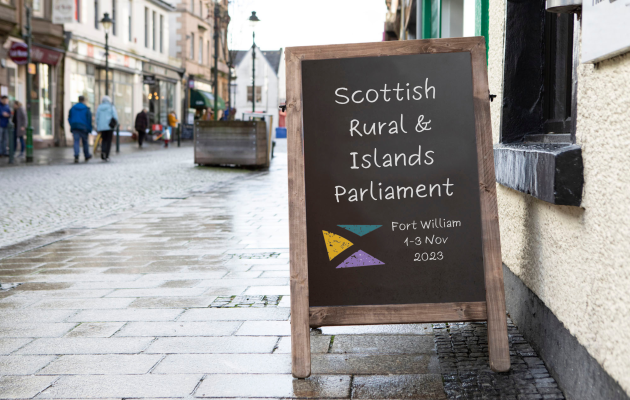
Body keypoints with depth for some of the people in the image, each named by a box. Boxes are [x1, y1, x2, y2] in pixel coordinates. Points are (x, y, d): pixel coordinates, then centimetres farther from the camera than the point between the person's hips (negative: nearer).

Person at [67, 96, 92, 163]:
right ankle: (87, 156, 24)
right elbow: (89, 120, -4)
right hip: (83, 128, -2)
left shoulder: (72, 108, 8)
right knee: (85, 142, 11)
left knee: (76, 142, -3)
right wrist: (89, 129, 1)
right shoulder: (86, 109, -3)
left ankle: (76, 156, -23)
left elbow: (69, 118, 12)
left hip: (74, 127, 2)